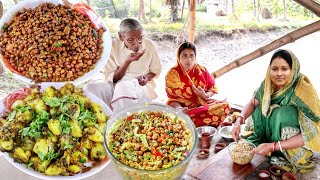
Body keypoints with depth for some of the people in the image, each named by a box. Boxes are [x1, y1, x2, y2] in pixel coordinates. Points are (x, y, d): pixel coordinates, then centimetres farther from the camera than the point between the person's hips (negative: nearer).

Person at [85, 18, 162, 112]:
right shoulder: (113, 46, -9)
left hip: (140, 85, -1)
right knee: (91, 88, -27)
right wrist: (127, 61, -21)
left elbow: (156, 70, 10)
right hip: (115, 85, 2)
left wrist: (147, 77, -12)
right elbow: (110, 79, -8)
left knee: (123, 87, -37)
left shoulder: (149, 45, -6)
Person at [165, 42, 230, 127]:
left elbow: (213, 88, 10)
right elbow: (173, 98, -7)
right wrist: (179, 109, -25)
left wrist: (206, 95, -12)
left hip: (202, 103, 5)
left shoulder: (202, 70, 3)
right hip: (182, 106, -4)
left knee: (225, 106, -23)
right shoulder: (172, 74, -5)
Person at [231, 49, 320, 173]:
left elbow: (308, 135, -29)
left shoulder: (302, 92, -29)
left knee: (282, 113, -30)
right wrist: (239, 121, -21)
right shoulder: (269, 84, -14)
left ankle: (286, 159, -11)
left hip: (299, 144, -5)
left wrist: (272, 146, -34)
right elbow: (252, 103, -2)